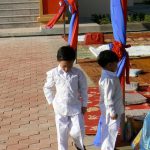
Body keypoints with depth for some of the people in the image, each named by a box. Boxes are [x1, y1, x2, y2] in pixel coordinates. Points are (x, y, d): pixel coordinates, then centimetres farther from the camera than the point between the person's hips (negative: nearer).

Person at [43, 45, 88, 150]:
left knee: (78, 130, 0)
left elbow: (83, 88, 1)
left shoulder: (78, 73, -8)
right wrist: (52, 102, 3)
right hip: (60, 108, 0)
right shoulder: (53, 73, -9)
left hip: (75, 107, 0)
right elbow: (47, 88, 5)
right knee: (62, 132, 8)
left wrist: (84, 104, 3)